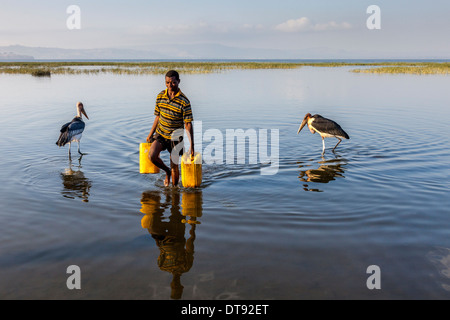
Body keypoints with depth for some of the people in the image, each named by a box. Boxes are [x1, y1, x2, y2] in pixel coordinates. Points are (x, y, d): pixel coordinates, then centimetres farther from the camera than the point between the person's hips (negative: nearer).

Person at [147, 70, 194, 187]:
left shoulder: (184, 101, -15)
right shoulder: (160, 96, -1)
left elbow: (188, 124, -15)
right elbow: (157, 117, 11)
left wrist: (192, 145, -19)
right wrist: (150, 134, 15)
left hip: (175, 137, -3)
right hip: (160, 134, 3)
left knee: (174, 166, 5)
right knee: (152, 155, -20)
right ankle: (167, 171, 10)